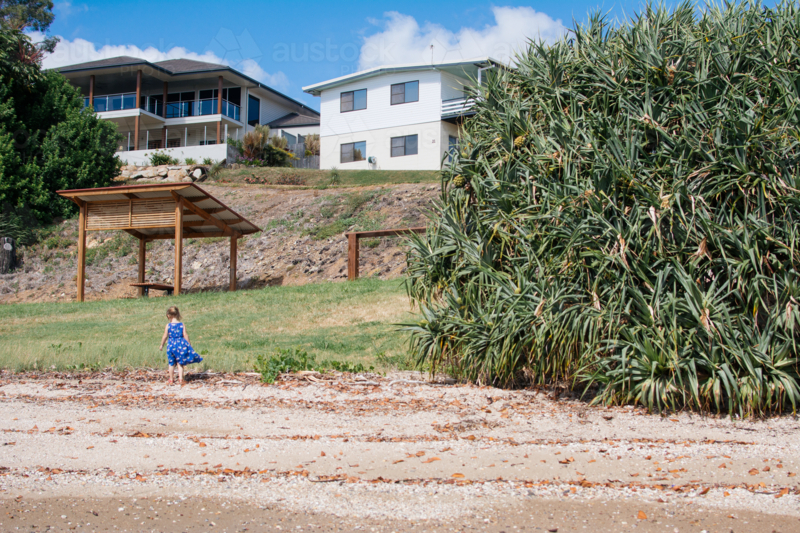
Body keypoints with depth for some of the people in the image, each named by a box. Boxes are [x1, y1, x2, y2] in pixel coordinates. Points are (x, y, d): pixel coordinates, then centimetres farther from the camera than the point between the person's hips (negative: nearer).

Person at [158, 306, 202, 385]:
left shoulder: (168, 325, -5)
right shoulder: (182, 325, -4)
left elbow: (165, 336, -2)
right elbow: (185, 335, -5)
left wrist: (162, 345, 12)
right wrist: (189, 345, 4)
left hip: (171, 345, 0)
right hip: (181, 344, 0)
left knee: (171, 363, 13)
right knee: (180, 363, 8)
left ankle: (171, 379, 22)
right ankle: (181, 379, 0)